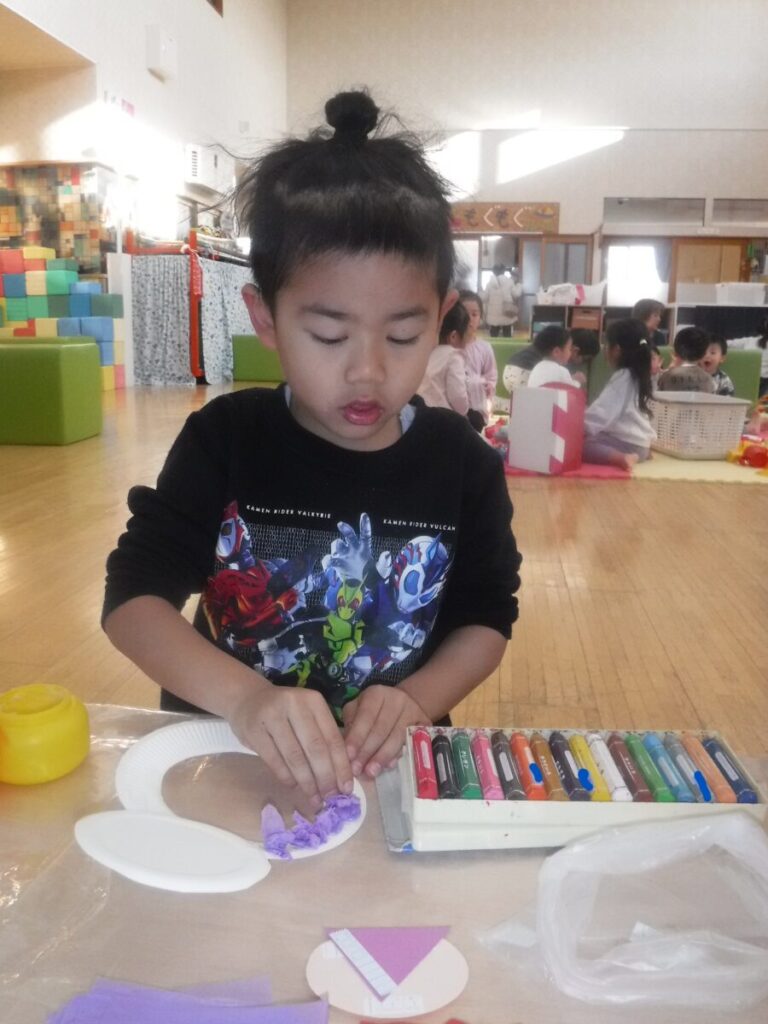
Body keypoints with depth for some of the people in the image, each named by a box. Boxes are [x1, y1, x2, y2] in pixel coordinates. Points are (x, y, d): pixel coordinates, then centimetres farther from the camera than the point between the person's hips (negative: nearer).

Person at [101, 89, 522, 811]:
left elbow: (486, 620, 3)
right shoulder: (224, 439, -8)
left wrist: (414, 701, -16)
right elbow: (132, 596, -10)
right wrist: (245, 698, -26)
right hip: (223, 758, 0)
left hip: (389, 769, 1)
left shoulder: (464, 463, -6)